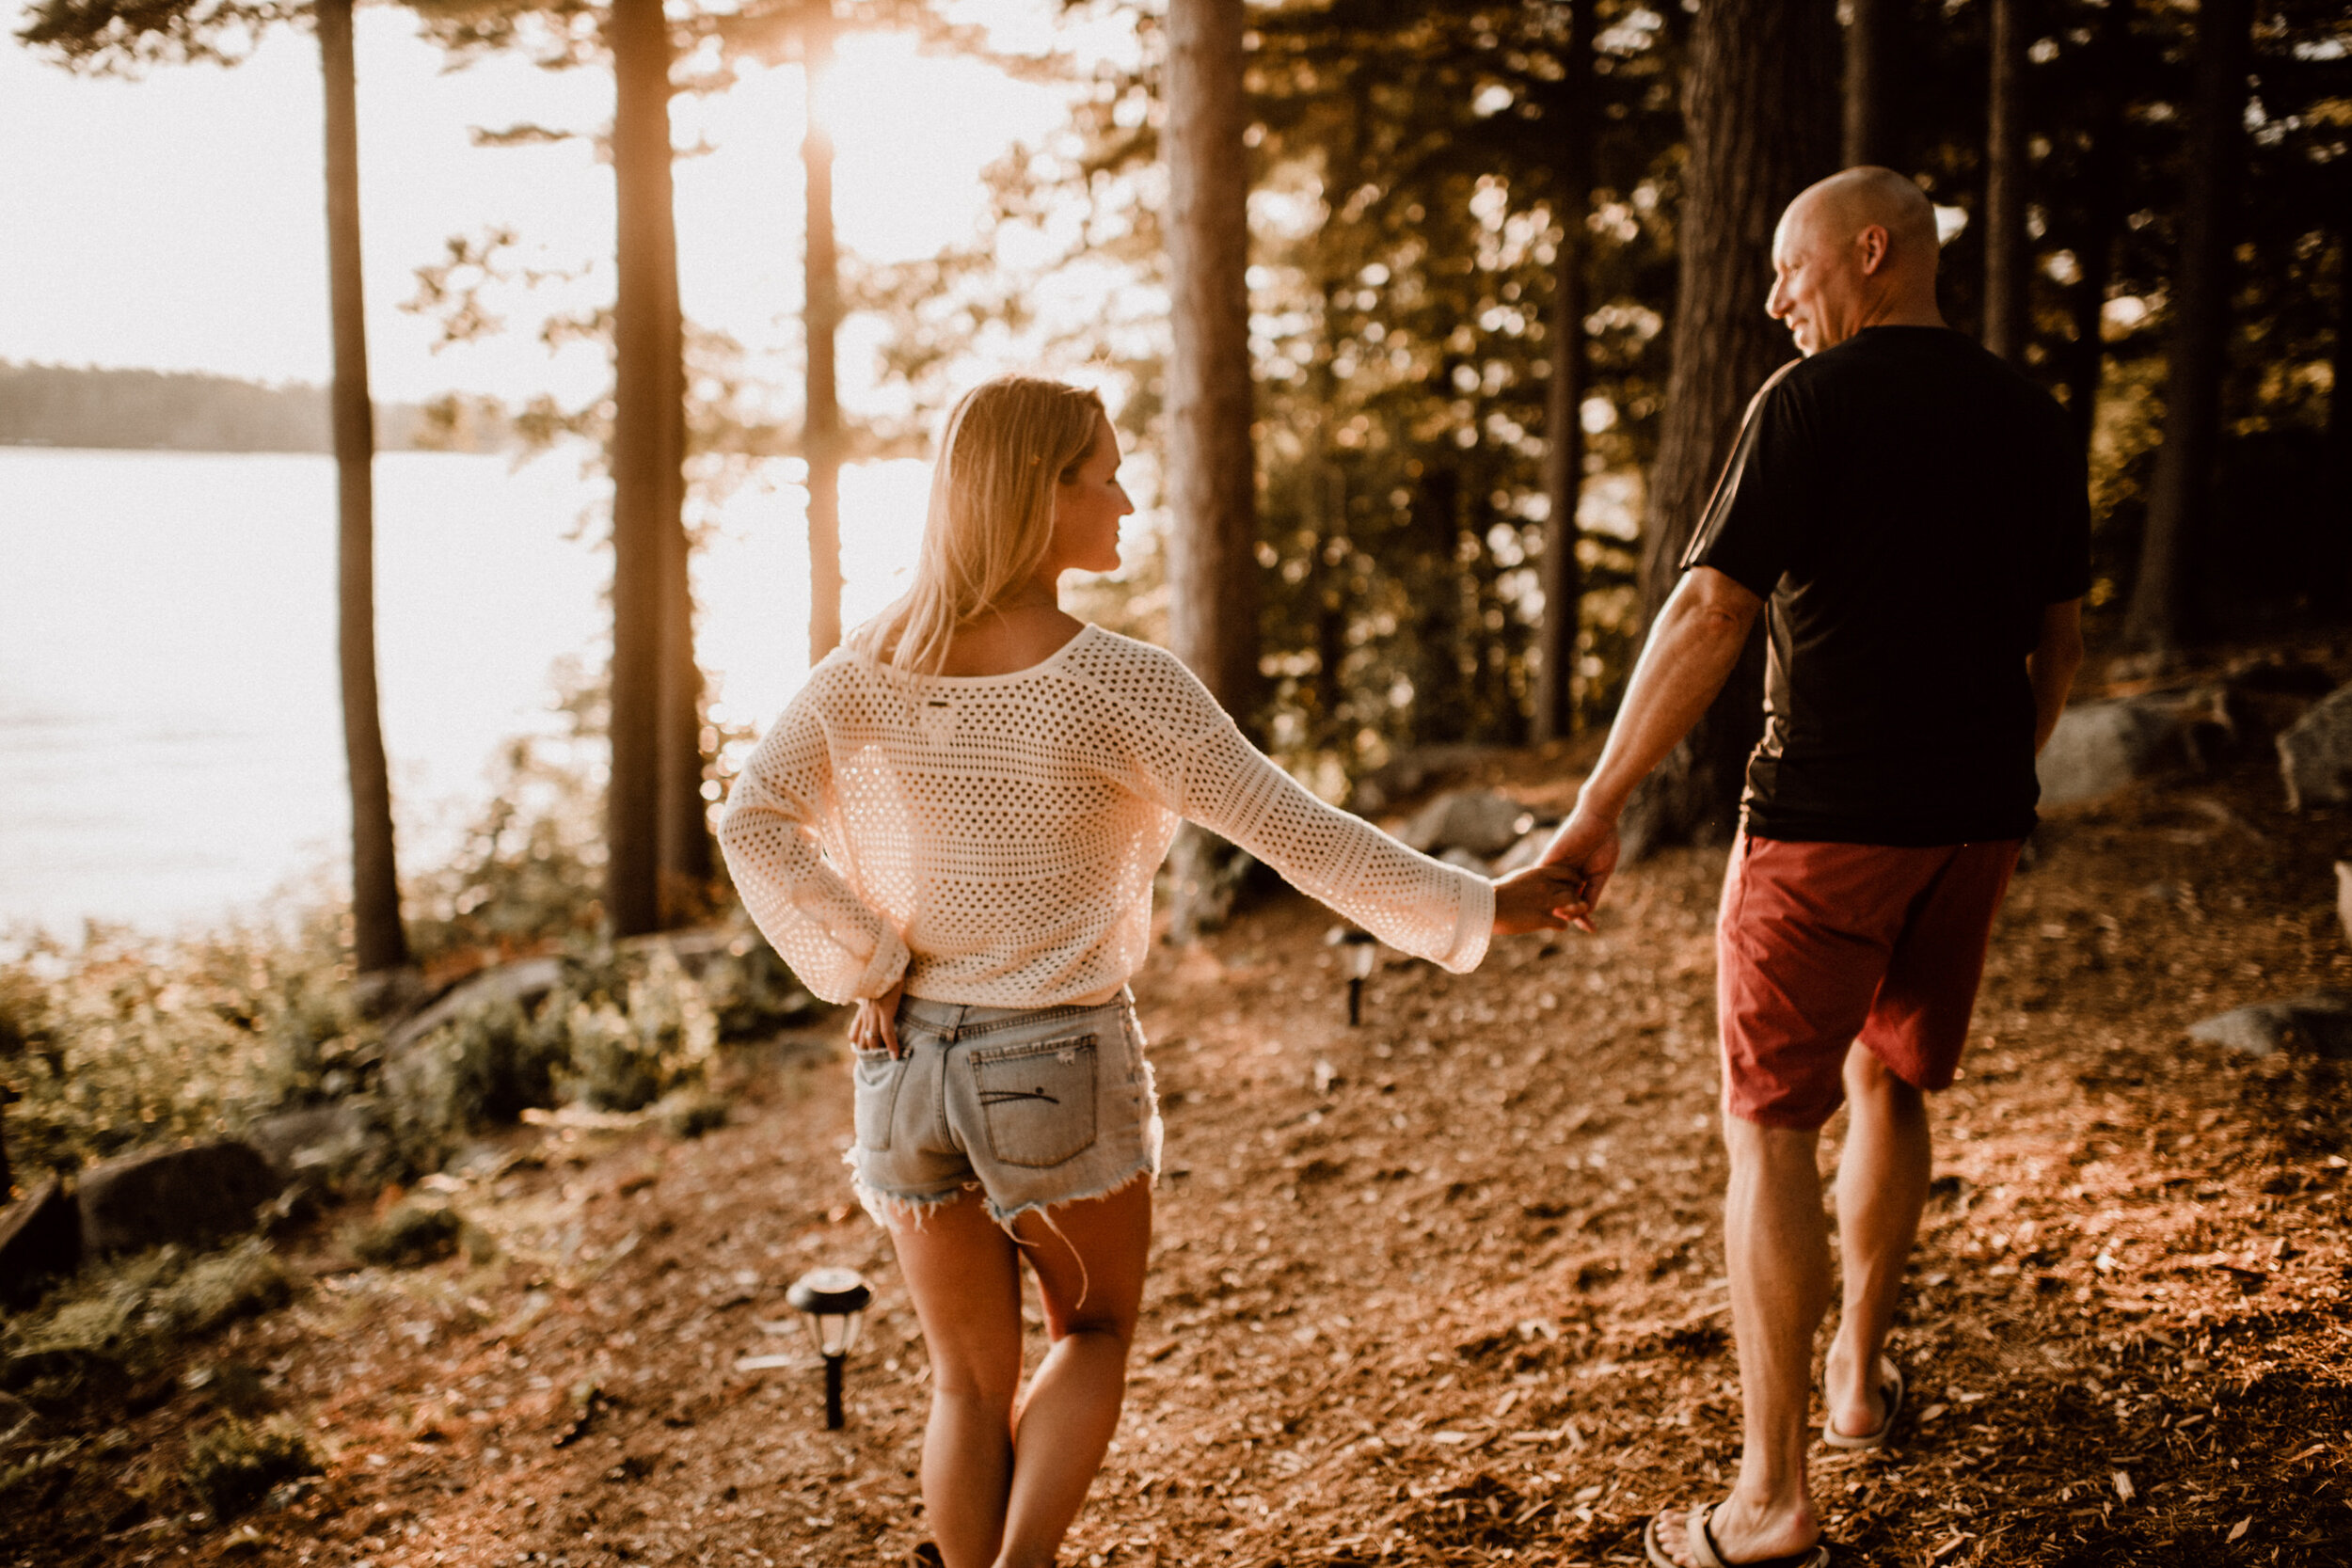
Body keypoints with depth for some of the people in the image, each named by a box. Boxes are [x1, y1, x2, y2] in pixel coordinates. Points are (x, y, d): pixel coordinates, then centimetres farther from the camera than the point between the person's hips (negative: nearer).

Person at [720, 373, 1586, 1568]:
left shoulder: (872, 667, -2)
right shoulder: (1113, 684, -15)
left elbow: (756, 823, -12)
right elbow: (1295, 835, -14)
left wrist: (864, 970, -6)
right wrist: (1477, 907, -6)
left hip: (908, 1066, 4)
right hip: (1062, 1064, -4)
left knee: (970, 1381, 17)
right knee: (1093, 1332, 20)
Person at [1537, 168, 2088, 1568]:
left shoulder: (1813, 402, -10)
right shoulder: (2033, 418, 9)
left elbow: (1709, 615, -18)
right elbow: (2060, 638, 16)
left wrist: (1598, 808, -16)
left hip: (1829, 812, -6)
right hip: (1976, 820, 6)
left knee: (1771, 1127, 0)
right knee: (1894, 1086, 24)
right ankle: (1860, 1372, 39)